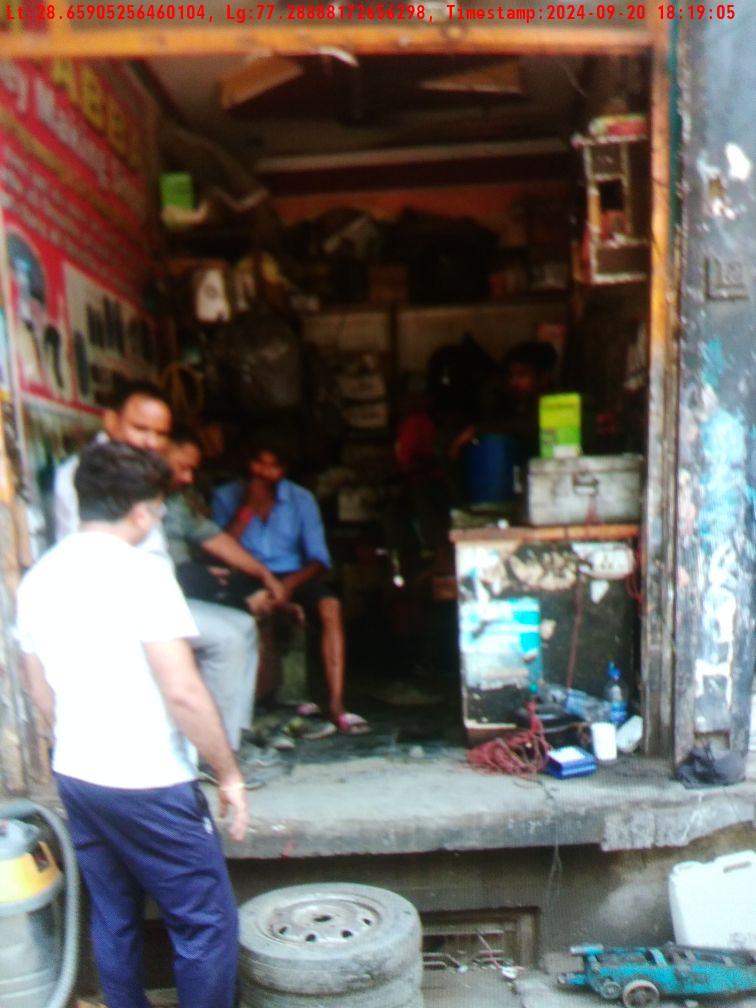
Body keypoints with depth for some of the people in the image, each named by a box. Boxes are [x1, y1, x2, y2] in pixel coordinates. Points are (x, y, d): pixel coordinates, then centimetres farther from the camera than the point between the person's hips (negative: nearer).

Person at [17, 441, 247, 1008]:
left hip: (76, 778, 8)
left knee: (113, 919, 21)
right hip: (148, 785, -8)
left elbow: (40, 691, 13)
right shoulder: (141, 572, -18)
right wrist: (230, 775, -11)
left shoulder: (39, 578, 5)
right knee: (207, 923, 7)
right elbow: (183, 694, -22)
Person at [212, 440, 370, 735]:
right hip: (247, 578, -1)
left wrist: (291, 582, -18)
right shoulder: (227, 496, 5)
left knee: (330, 606, -28)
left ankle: (336, 705, -29)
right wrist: (248, 507, -12)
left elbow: (319, 556, 0)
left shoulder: (301, 498, 6)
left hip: (292, 575, 2)